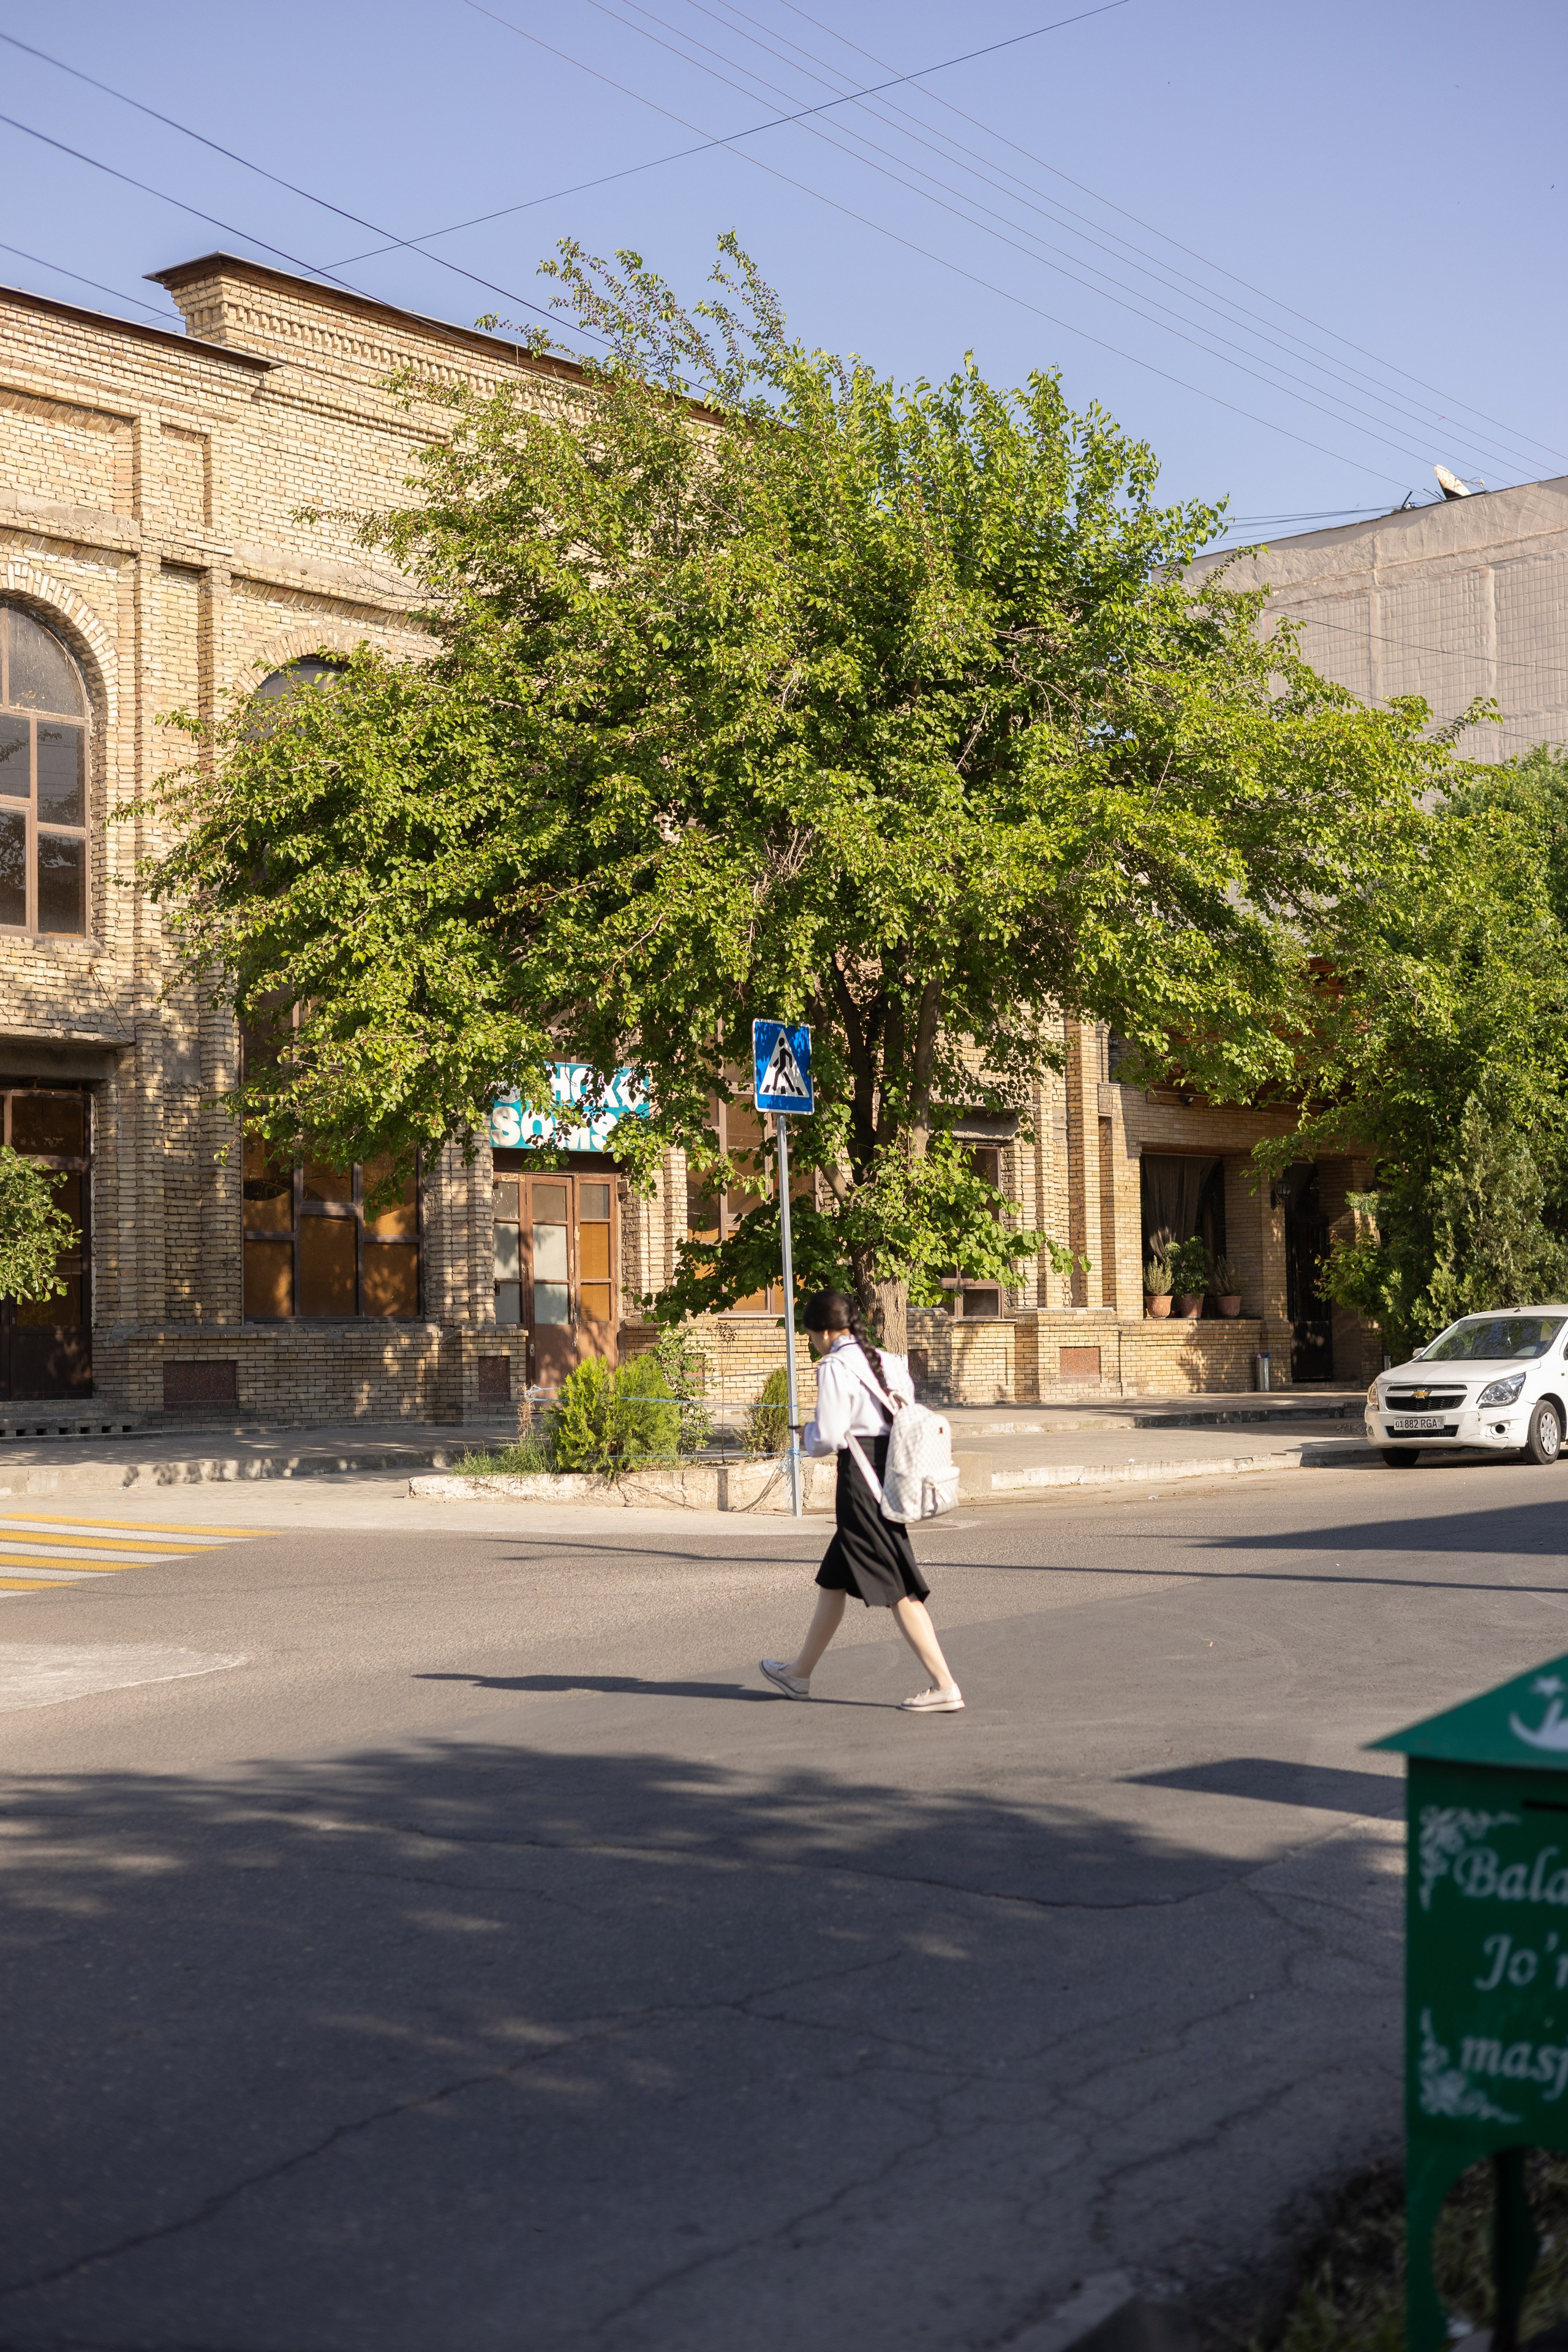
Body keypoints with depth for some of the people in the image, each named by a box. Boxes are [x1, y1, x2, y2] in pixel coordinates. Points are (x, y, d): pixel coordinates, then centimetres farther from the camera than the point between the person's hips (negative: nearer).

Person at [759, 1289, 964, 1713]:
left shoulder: (833, 1367, -12)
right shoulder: (889, 1362, 12)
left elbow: (828, 1439, -16)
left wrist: (809, 1431, 5)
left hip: (860, 1474, -9)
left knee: (896, 1587, -6)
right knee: (834, 1580, 20)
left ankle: (945, 1685, -7)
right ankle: (800, 1673, 32)